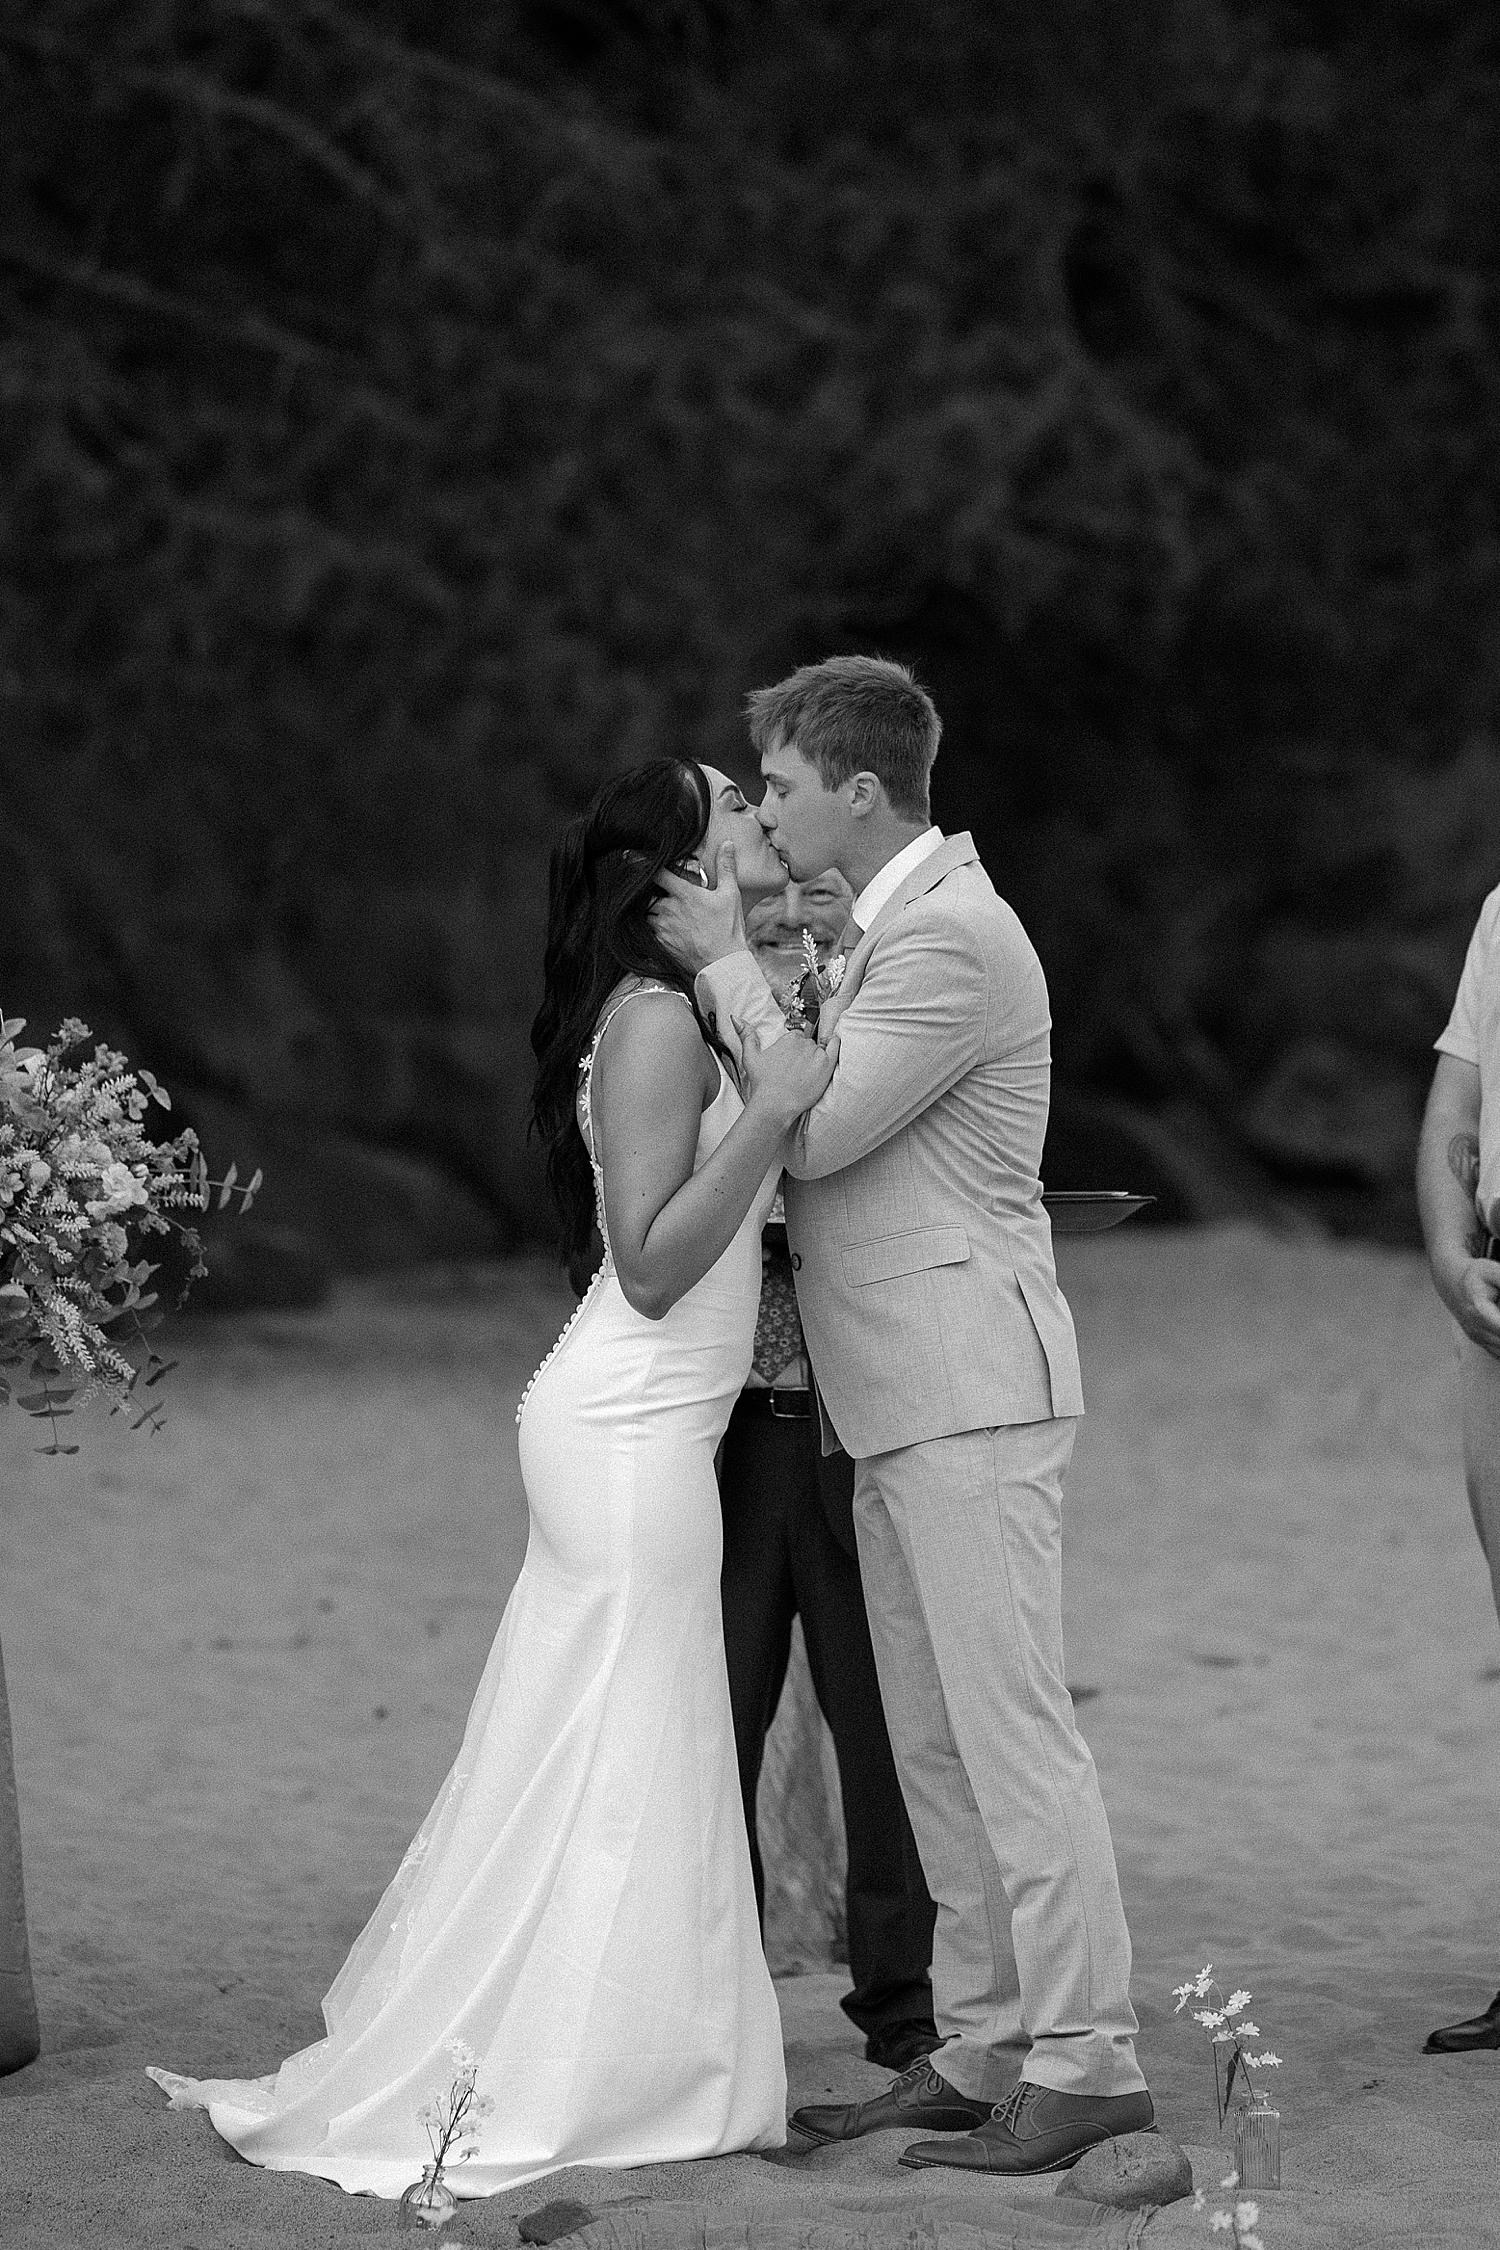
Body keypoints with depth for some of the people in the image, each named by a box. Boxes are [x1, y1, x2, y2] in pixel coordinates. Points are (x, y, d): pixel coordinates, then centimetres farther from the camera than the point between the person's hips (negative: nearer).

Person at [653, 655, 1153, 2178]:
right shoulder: (892, 924, 19)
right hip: (895, 1396, 10)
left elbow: (811, 1131, -17)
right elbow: (819, 1122, 20)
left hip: (967, 1385, -10)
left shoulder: (953, 935, -14)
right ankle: (981, 2049, 15)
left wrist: (729, 964, -9)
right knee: (932, 1740, 11)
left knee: (1007, 1720, -10)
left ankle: (1085, 2062, -9)